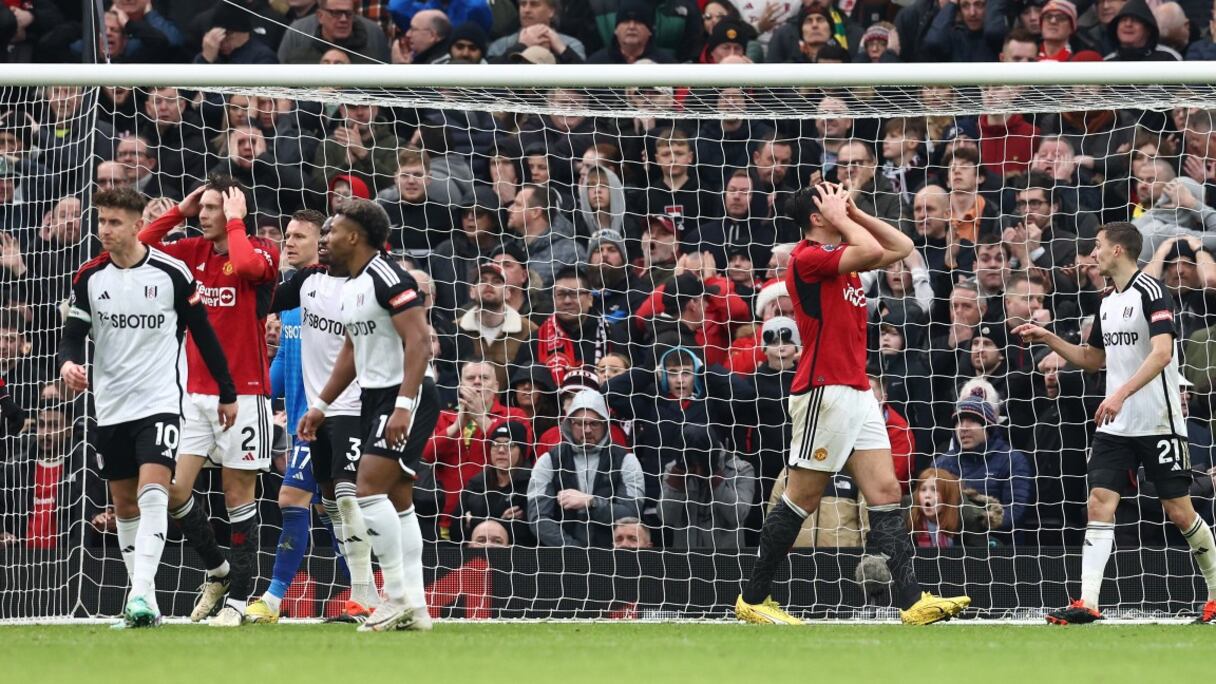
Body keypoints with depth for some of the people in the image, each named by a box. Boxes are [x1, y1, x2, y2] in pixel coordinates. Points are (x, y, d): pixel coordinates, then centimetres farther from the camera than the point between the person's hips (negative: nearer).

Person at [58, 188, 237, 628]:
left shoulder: (172, 273, -6)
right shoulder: (89, 278, 2)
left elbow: (203, 333, 2)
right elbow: (73, 335, 3)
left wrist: (227, 393, 6)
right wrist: (68, 364, -21)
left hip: (159, 400, -4)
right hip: (110, 406, 4)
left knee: (153, 494, -19)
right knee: (124, 505, 8)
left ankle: (141, 595, -27)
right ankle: (143, 599, 17)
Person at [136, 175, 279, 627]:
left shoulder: (261, 252, -7)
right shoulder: (194, 251, 9)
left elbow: (247, 265, -30)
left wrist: (234, 222, -15)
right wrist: (179, 212, 2)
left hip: (244, 393, -5)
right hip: (196, 394, 5)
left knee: (238, 497, 1)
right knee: (173, 490, -1)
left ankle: (238, 598, 8)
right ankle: (217, 571, 20)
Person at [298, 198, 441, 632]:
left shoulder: (388, 278, -16)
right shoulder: (351, 286, 15)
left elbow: (419, 342, -22)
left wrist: (404, 406, -30)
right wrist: (322, 405, 26)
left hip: (407, 395, -10)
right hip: (375, 397, 10)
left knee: (369, 489, -18)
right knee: (397, 502, 8)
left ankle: (399, 596, -14)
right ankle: (415, 608, 8)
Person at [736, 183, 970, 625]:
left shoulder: (840, 257, 16)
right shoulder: (808, 257, -10)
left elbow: (901, 247, 23)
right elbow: (873, 250, -22)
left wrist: (853, 212, 14)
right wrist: (841, 217, -7)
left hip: (857, 392, 9)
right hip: (824, 392, -9)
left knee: (885, 494, -1)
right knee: (801, 500, -3)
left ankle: (912, 601, -7)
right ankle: (752, 599, 7)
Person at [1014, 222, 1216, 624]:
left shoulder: (1151, 292, -11)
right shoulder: (1108, 304, 14)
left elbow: (1162, 352, -24)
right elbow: (1092, 359, 28)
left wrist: (1122, 393, -32)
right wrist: (1047, 338, 16)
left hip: (1158, 423, -7)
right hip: (1115, 426, 7)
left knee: (1179, 511, -1)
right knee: (1099, 502, -7)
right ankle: (1087, 603, -13)